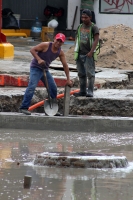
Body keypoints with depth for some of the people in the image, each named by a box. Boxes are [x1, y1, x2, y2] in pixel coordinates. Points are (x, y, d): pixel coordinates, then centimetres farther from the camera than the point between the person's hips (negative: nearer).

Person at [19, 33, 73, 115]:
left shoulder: (60, 52, -2)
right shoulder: (45, 45, -18)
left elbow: (65, 65, 2)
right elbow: (32, 50, -17)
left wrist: (68, 79, 1)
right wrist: (39, 59, -31)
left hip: (45, 70, 7)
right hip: (36, 68, -7)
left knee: (53, 88, 8)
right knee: (32, 86, -21)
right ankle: (24, 108, -22)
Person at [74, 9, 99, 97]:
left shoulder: (94, 27, -5)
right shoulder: (80, 27, 14)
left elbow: (96, 40, -13)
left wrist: (91, 52, -22)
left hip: (88, 55, -6)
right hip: (80, 54, 6)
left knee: (90, 73, -8)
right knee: (81, 74, 9)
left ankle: (90, 92, -10)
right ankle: (82, 91, 13)